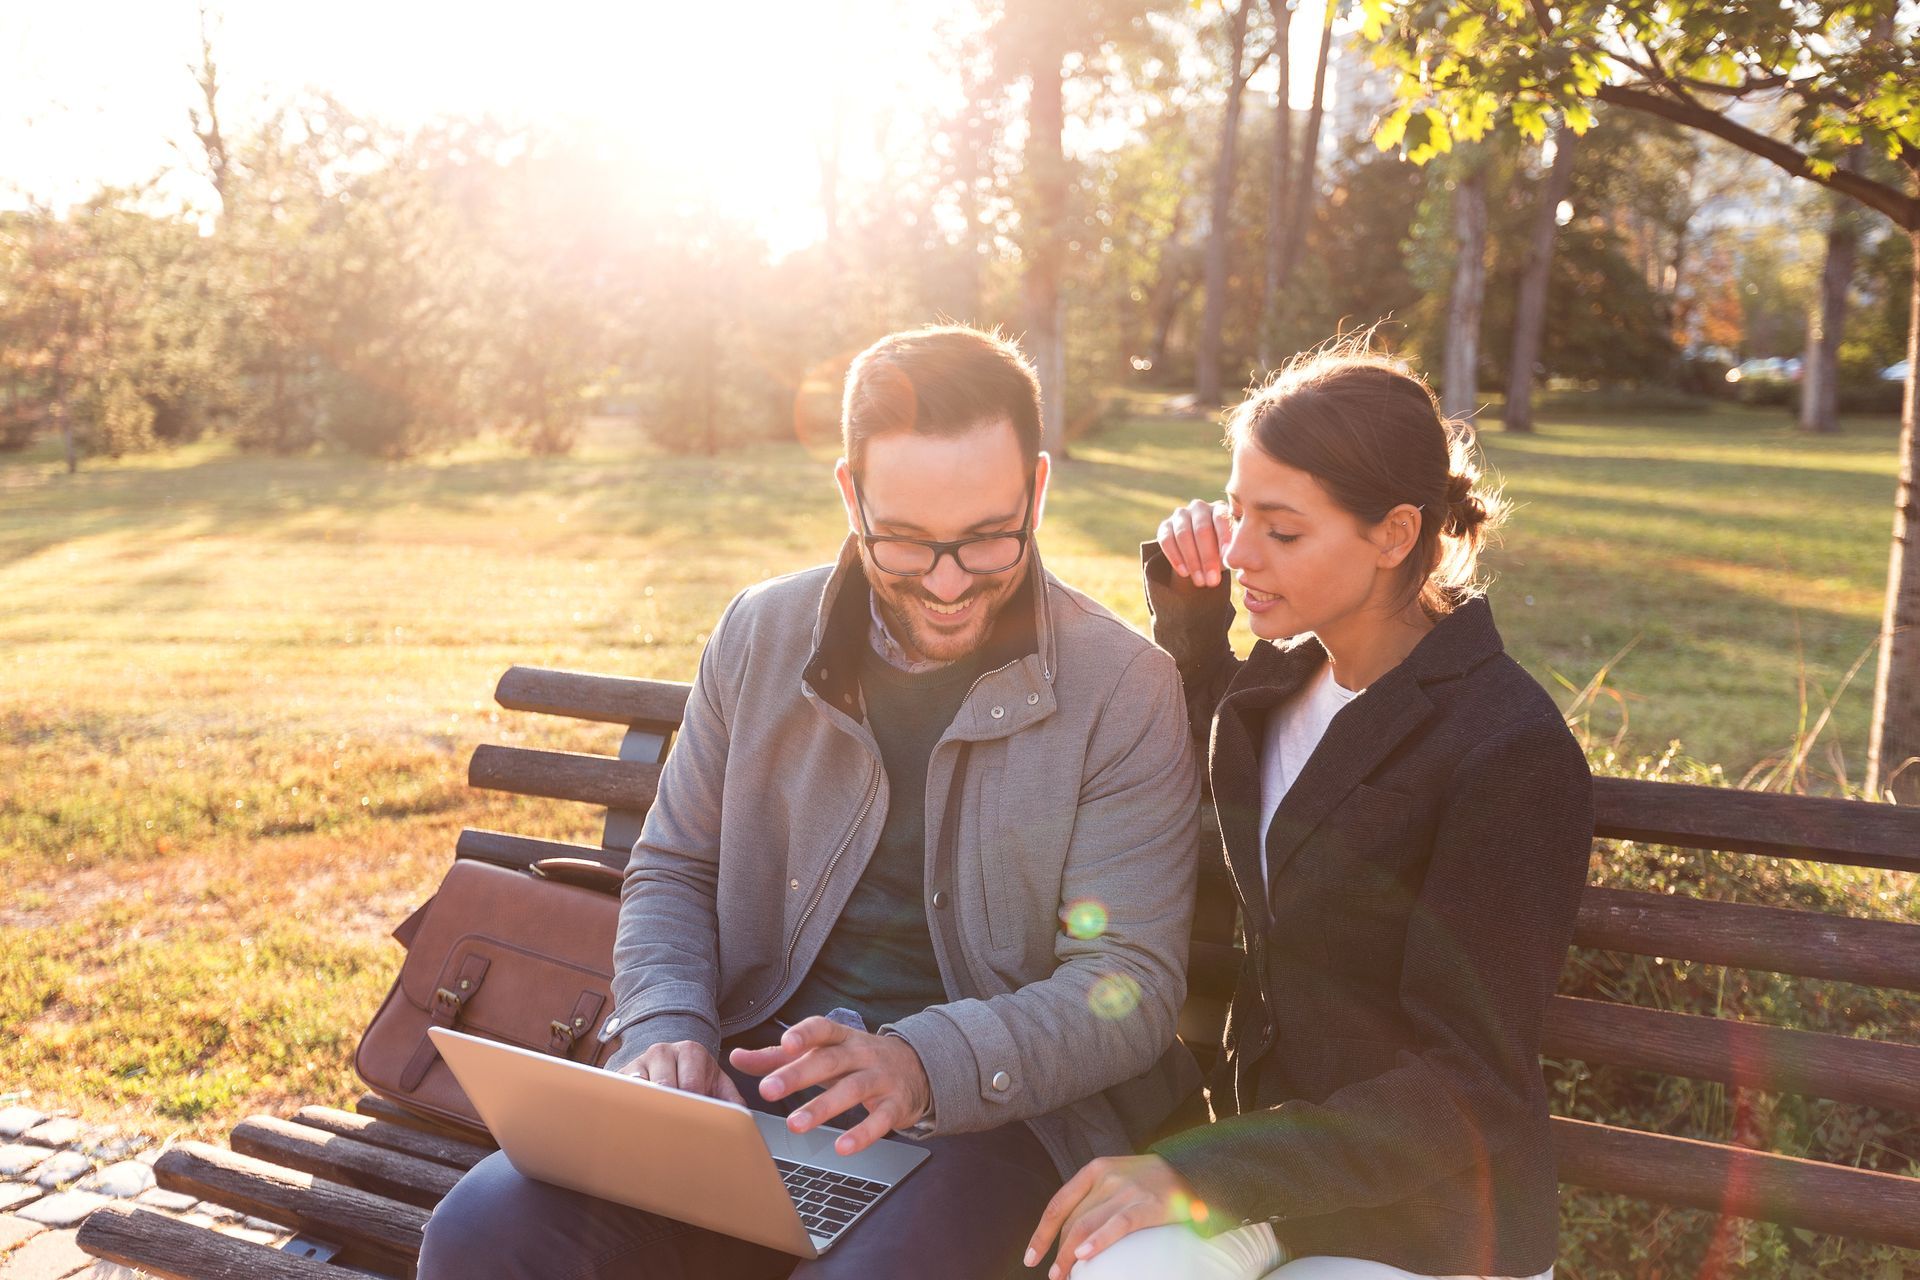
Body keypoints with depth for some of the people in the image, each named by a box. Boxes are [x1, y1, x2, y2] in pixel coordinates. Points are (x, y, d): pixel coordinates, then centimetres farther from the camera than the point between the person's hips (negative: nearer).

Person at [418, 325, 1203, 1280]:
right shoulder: (760, 635, 5)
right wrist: (668, 1030, -7)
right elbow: (671, 872, 13)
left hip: (997, 1104, -3)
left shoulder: (1126, 691, -7)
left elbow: (1130, 983, -10)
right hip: (752, 1064, 4)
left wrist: (924, 1064, -27)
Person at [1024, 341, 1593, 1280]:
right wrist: (1188, 613, 6)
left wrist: (1199, 1173, -26)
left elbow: (1469, 1091, -18)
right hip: (1269, 1138, 5)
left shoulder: (1512, 753, -20)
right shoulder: (1286, 674, 1)